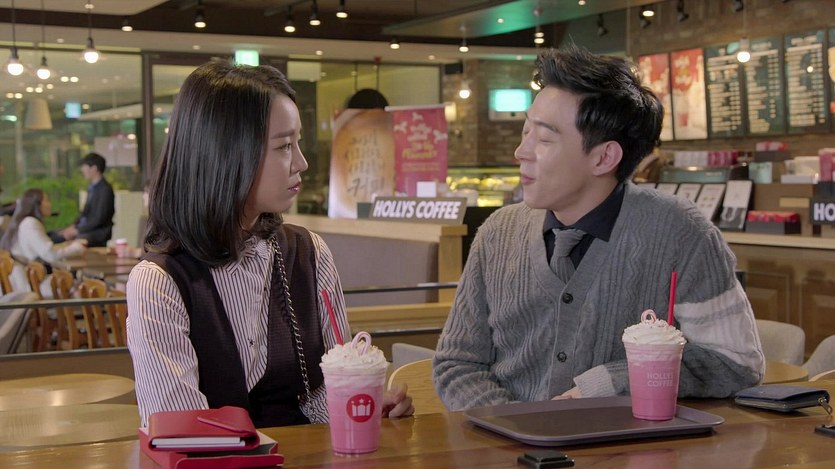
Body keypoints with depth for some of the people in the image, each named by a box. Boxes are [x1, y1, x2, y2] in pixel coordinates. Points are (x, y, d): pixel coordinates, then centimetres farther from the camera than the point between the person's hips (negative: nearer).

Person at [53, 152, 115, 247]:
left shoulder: (105, 189, -15)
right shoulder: (92, 188, 13)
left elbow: (99, 219, -19)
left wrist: (76, 231, -16)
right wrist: (73, 226, 5)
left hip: (98, 233, -10)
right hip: (85, 229, 10)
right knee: (55, 237, 1)